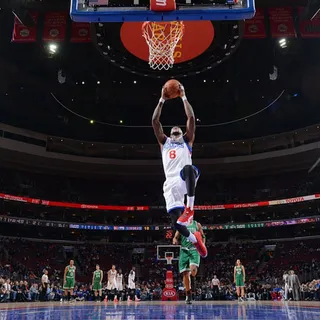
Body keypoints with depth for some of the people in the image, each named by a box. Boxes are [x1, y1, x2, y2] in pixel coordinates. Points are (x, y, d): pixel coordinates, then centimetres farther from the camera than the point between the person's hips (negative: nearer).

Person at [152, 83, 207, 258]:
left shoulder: (187, 140, 24)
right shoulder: (164, 142, 28)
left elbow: (191, 118, 12)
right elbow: (155, 121, 18)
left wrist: (183, 97, 16)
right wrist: (162, 100, 18)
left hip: (186, 179, -2)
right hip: (171, 184, 3)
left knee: (189, 169, -41)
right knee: (176, 223, -10)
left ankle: (190, 208, -30)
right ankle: (194, 239, 22)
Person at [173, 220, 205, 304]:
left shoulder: (197, 224, 8)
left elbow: (203, 237, 14)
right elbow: (175, 237, 10)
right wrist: (175, 240, -14)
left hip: (194, 250, -1)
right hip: (184, 250, 2)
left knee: (193, 270, -24)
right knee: (185, 273, -2)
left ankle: (193, 279, 12)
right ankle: (188, 295, 11)